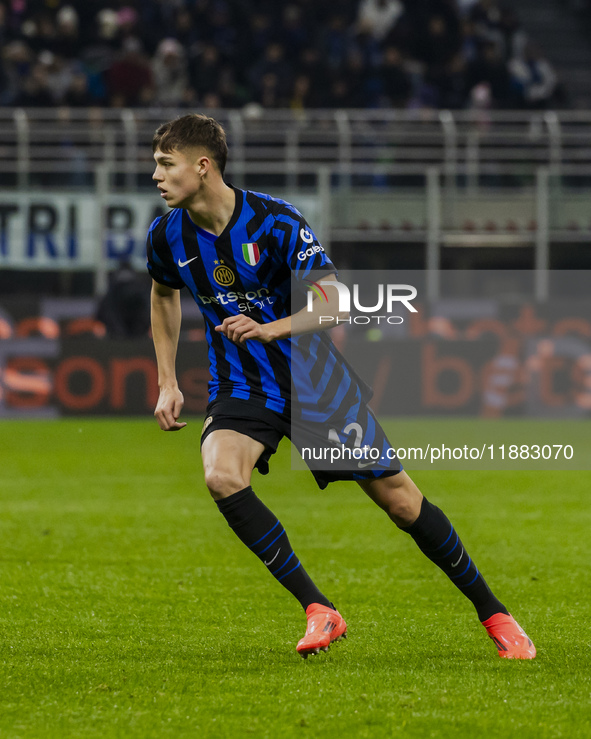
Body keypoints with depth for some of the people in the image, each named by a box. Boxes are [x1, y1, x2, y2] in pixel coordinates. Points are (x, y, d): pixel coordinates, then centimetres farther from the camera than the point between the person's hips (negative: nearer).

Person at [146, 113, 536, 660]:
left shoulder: (273, 221, -20)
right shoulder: (167, 236, -6)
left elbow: (335, 303, -17)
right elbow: (164, 296, 17)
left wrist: (272, 328, -33)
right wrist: (167, 383, 11)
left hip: (315, 381, -3)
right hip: (240, 387, 3)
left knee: (399, 499, 0)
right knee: (222, 477, -29)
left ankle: (493, 613, 18)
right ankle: (319, 611, -21)